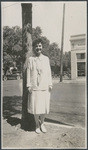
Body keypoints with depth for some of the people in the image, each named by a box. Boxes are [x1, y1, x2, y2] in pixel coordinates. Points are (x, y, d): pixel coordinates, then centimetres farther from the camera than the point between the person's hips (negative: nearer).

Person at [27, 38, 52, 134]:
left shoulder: (46, 59, 11)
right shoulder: (30, 59, 5)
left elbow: (49, 72, 11)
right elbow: (28, 73, 4)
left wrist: (50, 84, 6)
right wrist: (29, 85, -2)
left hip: (45, 87, 2)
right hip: (34, 87, -1)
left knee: (44, 107, 4)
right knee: (35, 107, 2)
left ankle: (42, 123, 26)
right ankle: (37, 125, 22)